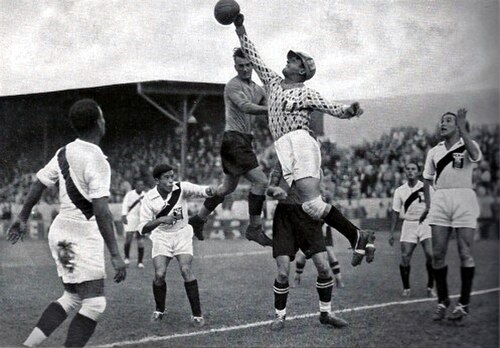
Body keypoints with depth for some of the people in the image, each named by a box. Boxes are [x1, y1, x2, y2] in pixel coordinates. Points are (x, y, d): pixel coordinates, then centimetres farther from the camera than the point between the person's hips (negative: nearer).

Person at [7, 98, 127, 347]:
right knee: (94, 304, -4)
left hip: (60, 232, 9)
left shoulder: (64, 153, 6)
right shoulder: (97, 161, -18)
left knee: (72, 297, 19)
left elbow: (37, 185, 14)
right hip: (82, 238, -9)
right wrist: (115, 255, -24)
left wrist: (22, 219, 28)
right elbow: (101, 212, -24)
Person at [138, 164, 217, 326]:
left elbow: (199, 190, -32)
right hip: (161, 237, 1)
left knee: (186, 270, -19)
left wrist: (209, 190, -55)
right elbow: (142, 228, -15)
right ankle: (159, 310, 14)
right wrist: (160, 220, -32)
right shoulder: (149, 198, -14)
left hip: (182, 235, -1)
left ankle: (197, 314, -9)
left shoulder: (181, 188, -14)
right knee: (159, 274, -14)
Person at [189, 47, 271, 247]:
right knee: (260, 181, -15)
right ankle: (254, 229, -8)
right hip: (234, 139, -9)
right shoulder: (233, 86, -11)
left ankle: (198, 220, 30)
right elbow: (245, 107, -28)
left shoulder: (257, 89, 16)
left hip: (244, 140, 9)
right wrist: (270, 109, -39)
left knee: (228, 187, 18)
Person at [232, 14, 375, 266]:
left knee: (312, 203, -20)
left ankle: (358, 237, -13)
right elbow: (253, 57, 27)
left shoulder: (306, 93, 5)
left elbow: (335, 109, 0)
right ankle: (357, 238, -4)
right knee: (311, 205, -8)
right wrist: (240, 30, 26)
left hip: (300, 143, -6)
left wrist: (351, 110, -22)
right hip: (284, 149, 6)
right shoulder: (273, 82, 22)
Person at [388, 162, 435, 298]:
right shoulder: (400, 191, 5)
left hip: (425, 224, -1)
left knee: (430, 255, -16)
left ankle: (430, 287, 0)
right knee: (405, 257, -9)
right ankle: (406, 288, 8)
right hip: (408, 225, 1)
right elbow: (395, 213, 10)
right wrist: (391, 233, 6)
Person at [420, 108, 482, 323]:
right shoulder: (434, 151, 17)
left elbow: (475, 156, -21)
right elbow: (427, 179, 25)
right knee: (438, 254, -1)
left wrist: (462, 128, -24)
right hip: (440, 199, 4)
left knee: (465, 253, -5)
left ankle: (463, 304, 1)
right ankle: (442, 301, 12)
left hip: (463, 199, -4)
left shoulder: (467, 145, 4)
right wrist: (428, 204, 15)